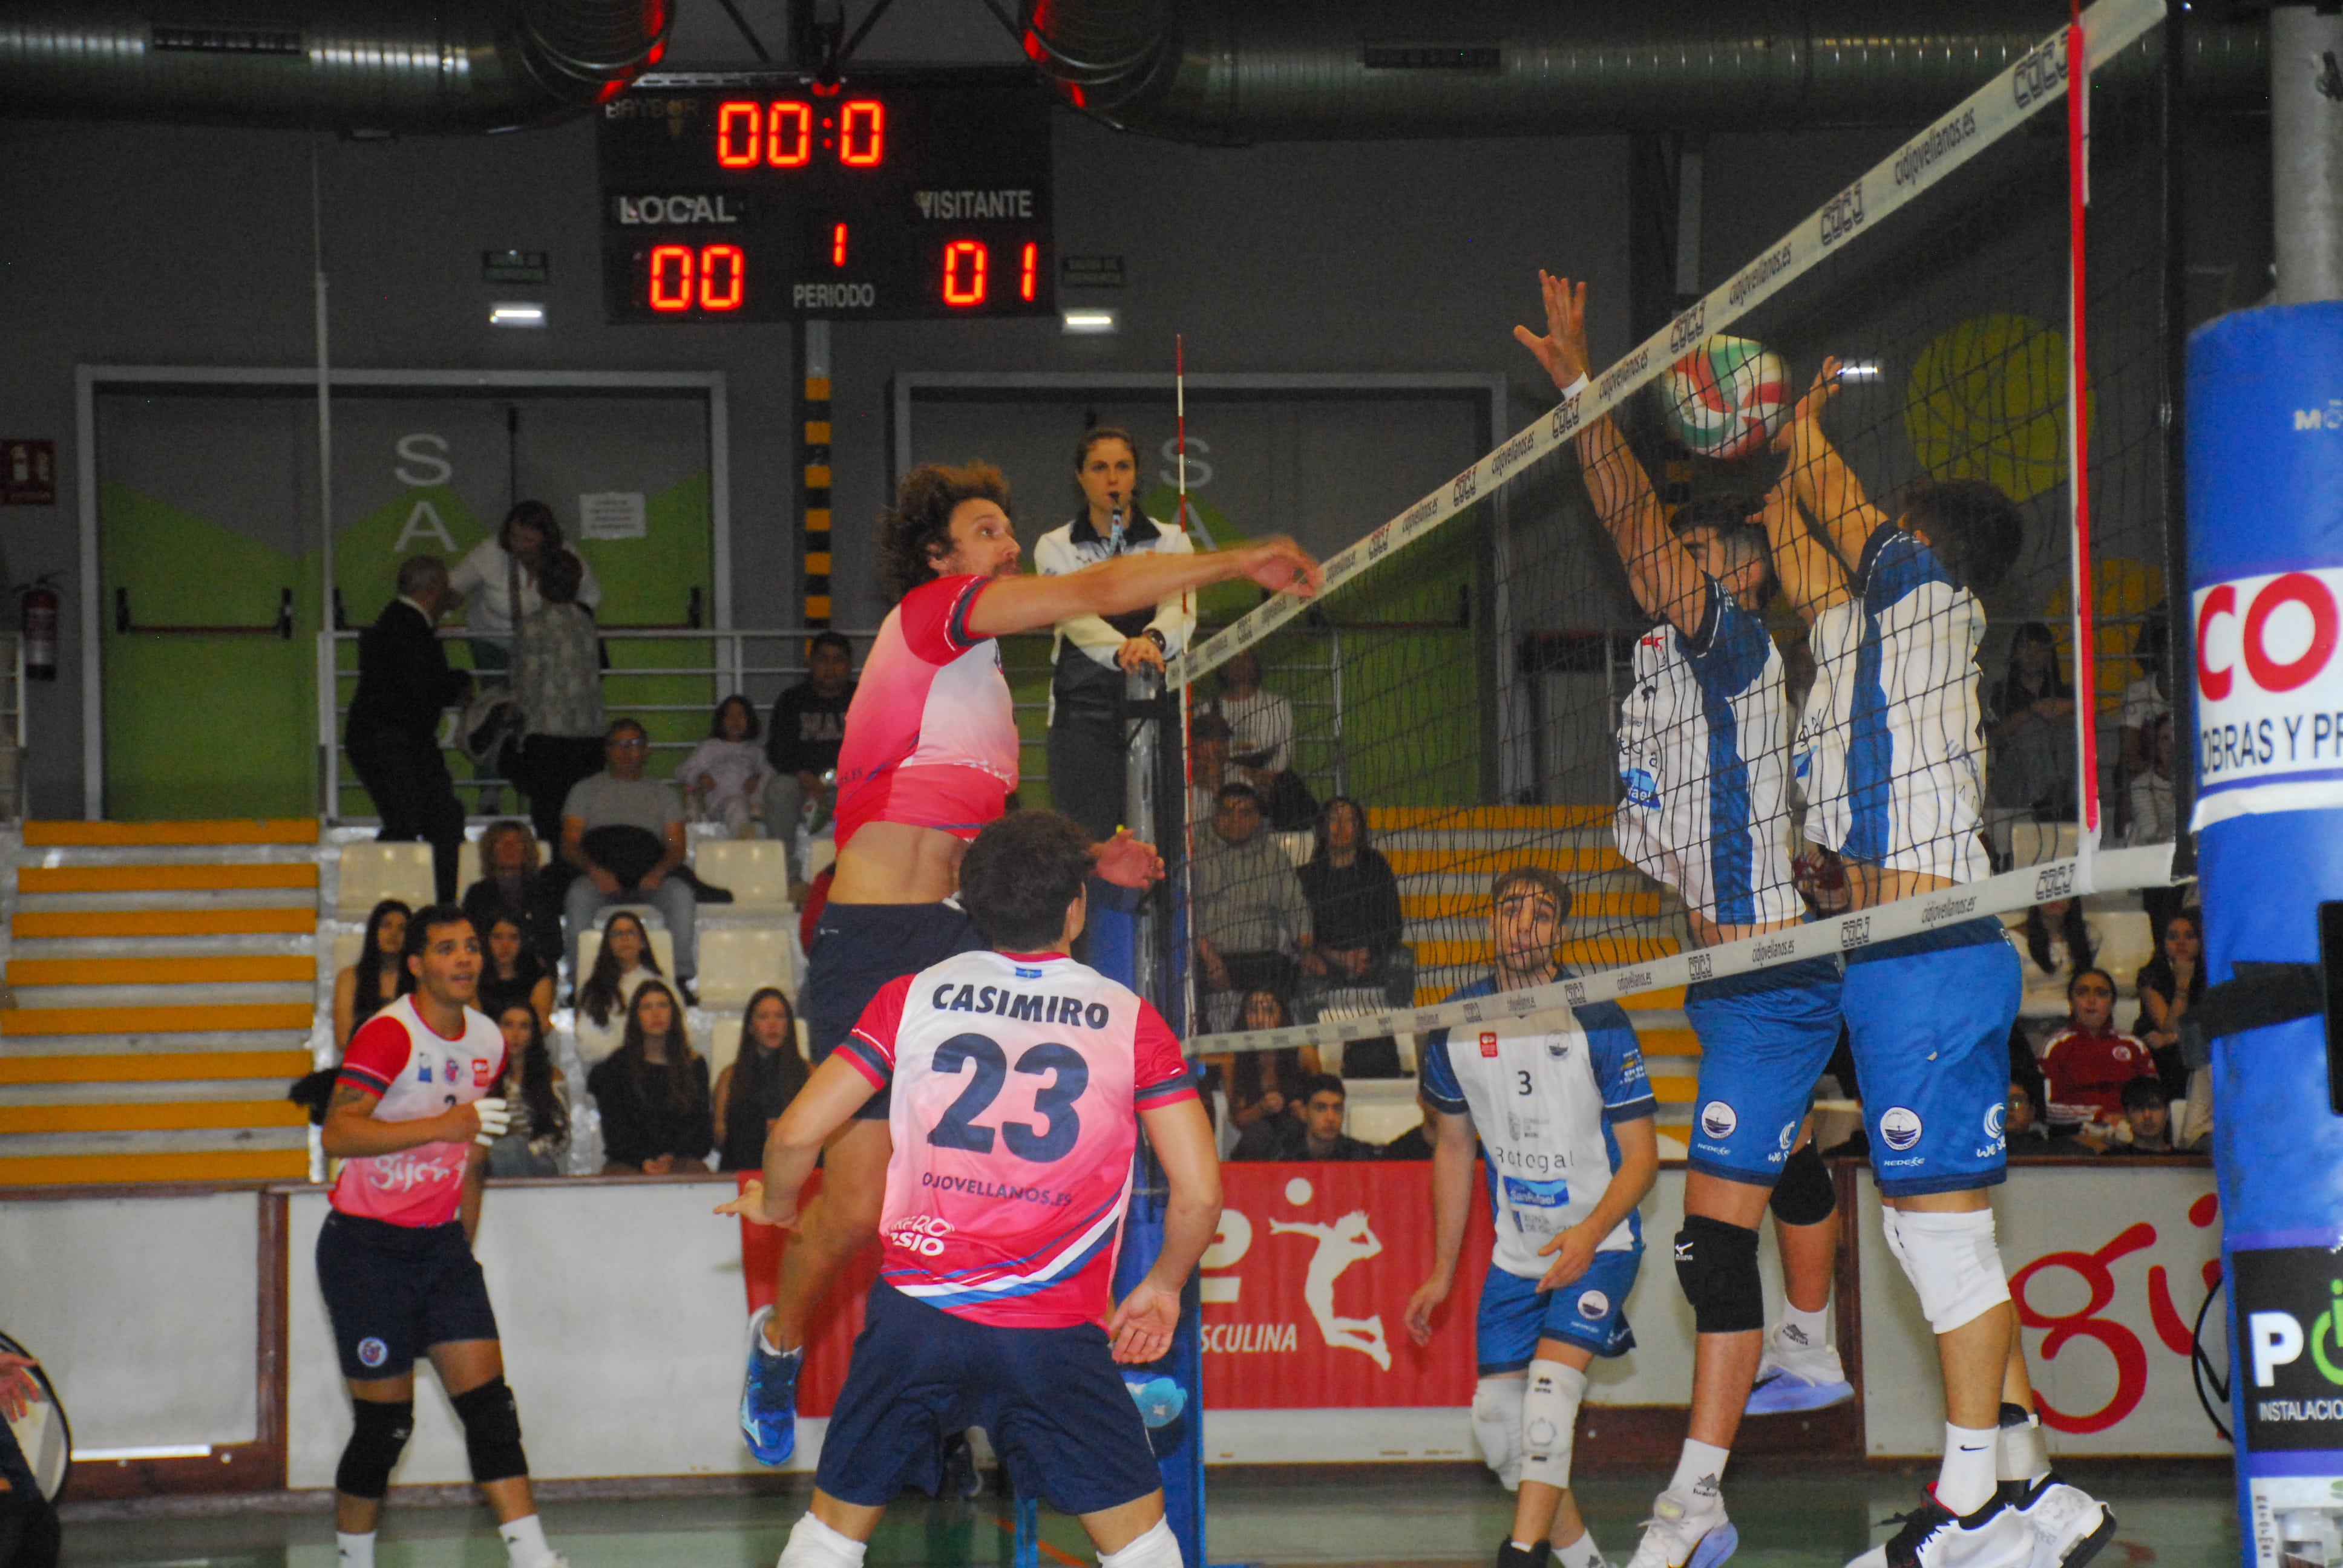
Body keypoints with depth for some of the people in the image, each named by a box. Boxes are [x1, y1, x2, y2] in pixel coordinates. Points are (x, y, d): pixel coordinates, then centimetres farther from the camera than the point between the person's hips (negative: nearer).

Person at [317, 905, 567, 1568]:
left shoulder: (488, 1042, 8)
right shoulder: (389, 1034, -15)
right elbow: (338, 1133, -28)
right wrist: (444, 1125, -34)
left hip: (440, 1242, 6)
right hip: (365, 1245, -6)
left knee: (487, 1399, -7)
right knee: (386, 1422, -3)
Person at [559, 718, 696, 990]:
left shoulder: (663, 793, 25)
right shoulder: (586, 790, 21)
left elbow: (677, 846, 13)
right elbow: (570, 845, 9)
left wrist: (658, 873, -11)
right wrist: (595, 871, -13)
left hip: (649, 879, 1)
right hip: (600, 876, -1)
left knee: (680, 894, -32)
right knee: (579, 895, -36)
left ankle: (680, 977, -31)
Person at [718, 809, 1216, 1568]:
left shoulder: (912, 998, 1)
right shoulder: (1130, 1021, -1)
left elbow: (797, 1134, -1)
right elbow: (1199, 1192, -5)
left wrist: (775, 1206, 20)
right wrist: (1163, 1285, 14)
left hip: (914, 1310, 2)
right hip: (1054, 1332, -2)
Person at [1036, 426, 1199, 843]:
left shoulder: (1171, 541, 10)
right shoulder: (1055, 547, 6)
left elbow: (1181, 610, -8)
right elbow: (1077, 618, -12)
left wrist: (1153, 640, -33)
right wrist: (1122, 651, -34)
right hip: (1083, 711, -1)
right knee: (1091, 847, -12)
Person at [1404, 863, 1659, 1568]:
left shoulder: (1597, 1022, -14)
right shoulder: (1454, 1023, -1)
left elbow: (1641, 1156, -11)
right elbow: (1453, 1150, 11)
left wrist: (1590, 1233, -28)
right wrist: (1441, 1272, 12)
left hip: (1600, 1241, -5)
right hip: (1515, 1250, 5)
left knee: (1550, 1386, -24)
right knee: (1496, 1417, 2)